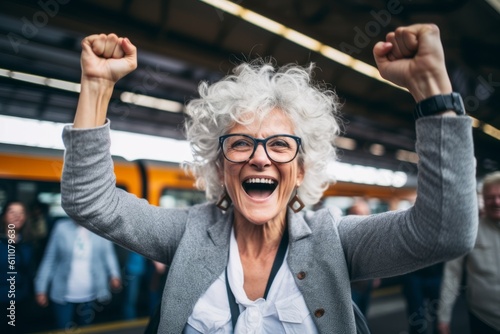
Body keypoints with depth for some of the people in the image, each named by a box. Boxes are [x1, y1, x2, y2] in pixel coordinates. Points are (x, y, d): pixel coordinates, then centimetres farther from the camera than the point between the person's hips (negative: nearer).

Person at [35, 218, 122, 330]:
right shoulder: (61, 227, -5)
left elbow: (108, 255, -1)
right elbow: (49, 259, 0)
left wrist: (114, 275, -19)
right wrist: (41, 289, 2)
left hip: (91, 296, 1)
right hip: (62, 296, -1)